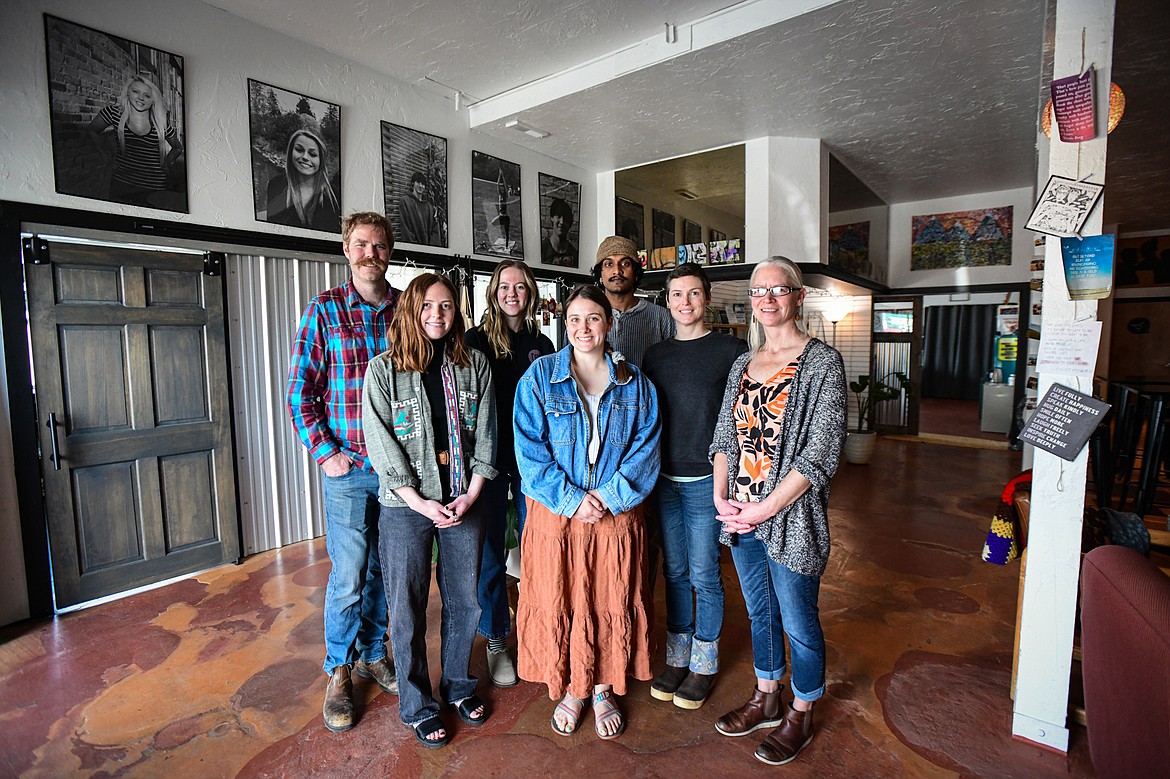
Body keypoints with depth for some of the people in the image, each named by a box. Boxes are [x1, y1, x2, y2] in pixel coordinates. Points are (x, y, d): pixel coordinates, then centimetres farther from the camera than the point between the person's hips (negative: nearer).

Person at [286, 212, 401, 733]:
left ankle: (372, 654, 36)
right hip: (347, 469, -2)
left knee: (384, 569, 15)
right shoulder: (324, 310, -2)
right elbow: (300, 391, -2)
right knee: (348, 576, 4)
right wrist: (325, 452, -9)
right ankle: (339, 672, 27)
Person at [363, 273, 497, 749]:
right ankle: (416, 706, 31)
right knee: (408, 608, 9)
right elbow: (380, 443, -8)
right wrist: (420, 503, -13)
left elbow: (485, 434, 2)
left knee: (464, 601, 14)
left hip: (464, 503, 2)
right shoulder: (383, 370, -4)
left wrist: (470, 496, -6)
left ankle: (459, 685, 38)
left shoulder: (474, 365, 3)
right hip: (405, 507, -2)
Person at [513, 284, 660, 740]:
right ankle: (569, 689, 35)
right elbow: (529, 449, -8)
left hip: (617, 515, 2)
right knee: (558, 603, 10)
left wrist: (610, 495, -14)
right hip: (557, 515, -1)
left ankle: (603, 689, 36)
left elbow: (646, 447, -1)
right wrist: (571, 498, -15)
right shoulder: (540, 376, -3)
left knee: (612, 604, 12)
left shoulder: (634, 383, 3)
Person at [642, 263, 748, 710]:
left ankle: (704, 664, 27)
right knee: (674, 571, 15)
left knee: (704, 575, 7)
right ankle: (677, 657, 32)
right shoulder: (655, 355, 9)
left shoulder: (731, 350, -4)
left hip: (707, 481, -4)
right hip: (664, 480, 4)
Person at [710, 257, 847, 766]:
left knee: (798, 623, 11)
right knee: (759, 612, 21)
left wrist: (767, 508, -17)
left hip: (791, 517, -5)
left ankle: (801, 715, 35)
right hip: (740, 516, 6)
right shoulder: (743, 364, 8)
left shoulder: (822, 361, -9)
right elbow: (724, 436, 9)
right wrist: (721, 497, -5)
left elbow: (822, 450, -15)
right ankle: (766, 698, 42)